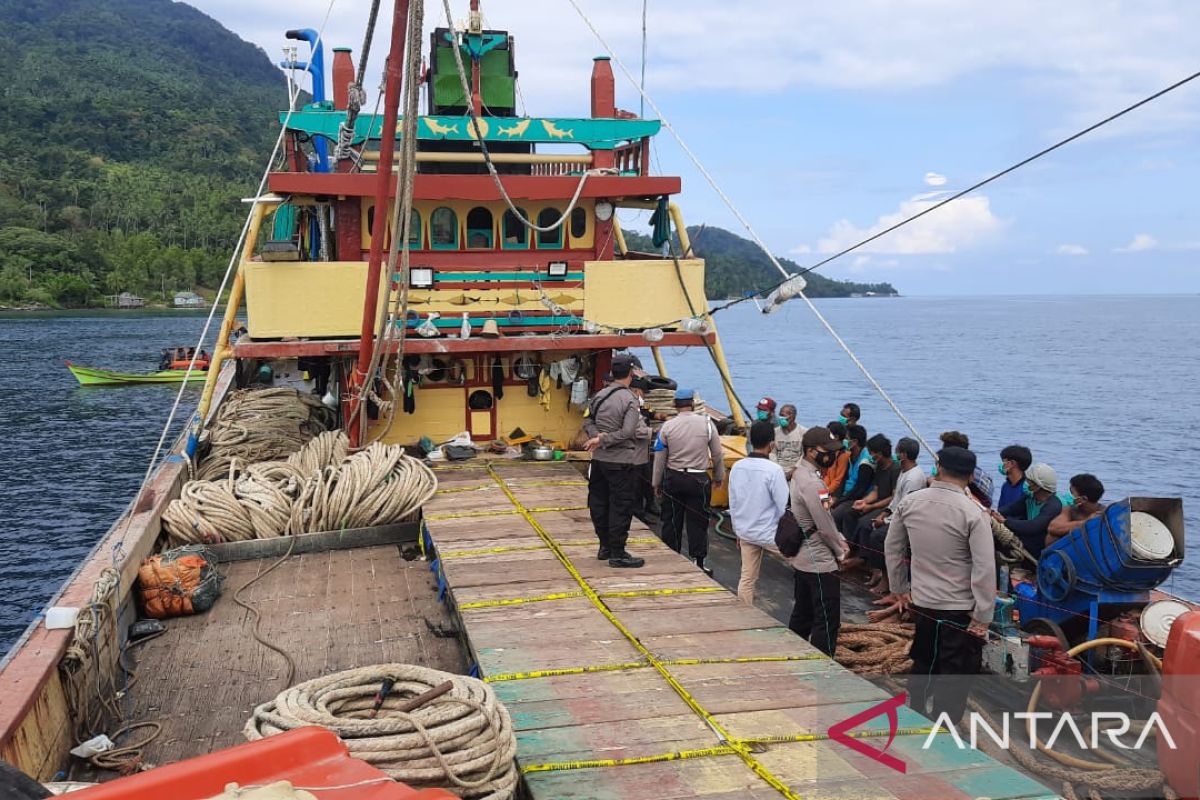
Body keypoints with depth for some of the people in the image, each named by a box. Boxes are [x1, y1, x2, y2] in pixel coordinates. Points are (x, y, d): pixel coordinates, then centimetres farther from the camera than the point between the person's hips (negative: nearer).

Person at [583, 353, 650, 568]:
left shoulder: (600, 395, 4)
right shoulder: (630, 399, -16)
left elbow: (588, 422, 8)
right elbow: (627, 432, -22)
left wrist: (597, 435, -7)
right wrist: (601, 440, -16)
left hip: (599, 460, 7)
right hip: (622, 462, -7)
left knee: (600, 503, 15)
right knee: (621, 507, 1)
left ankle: (605, 546, 28)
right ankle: (617, 554, 5)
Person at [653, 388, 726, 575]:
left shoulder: (667, 426, -5)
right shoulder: (707, 423, -6)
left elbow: (659, 458, 0)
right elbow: (717, 454, 2)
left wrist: (657, 483, 12)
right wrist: (719, 476, 16)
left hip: (673, 478, 1)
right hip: (698, 479, -1)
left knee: (671, 520, 11)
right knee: (697, 521, 5)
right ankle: (698, 562, 6)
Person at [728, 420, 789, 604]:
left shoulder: (737, 467, -1)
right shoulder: (774, 470, -19)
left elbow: (733, 503, 7)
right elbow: (784, 507, -16)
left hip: (745, 532, 6)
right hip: (769, 534, -6)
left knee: (747, 578, 13)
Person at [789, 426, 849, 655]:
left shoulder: (800, 474, 9)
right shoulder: (812, 482, -23)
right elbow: (825, 527, -19)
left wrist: (840, 540, 10)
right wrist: (841, 551, -2)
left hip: (801, 559, 10)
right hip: (820, 563, -10)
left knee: (802, 616, 18)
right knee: (827, 622, -3)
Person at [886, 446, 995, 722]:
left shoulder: (909, 503, -4)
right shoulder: (972, 513, -19)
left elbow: (891, 549, 7)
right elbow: (985, 569, -20)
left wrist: (900, 589, 18)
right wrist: (982, 616, -13)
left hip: (921, 602, 5)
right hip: (960, 609, -5)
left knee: (922, 664, 24)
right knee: (954, 679, 6)